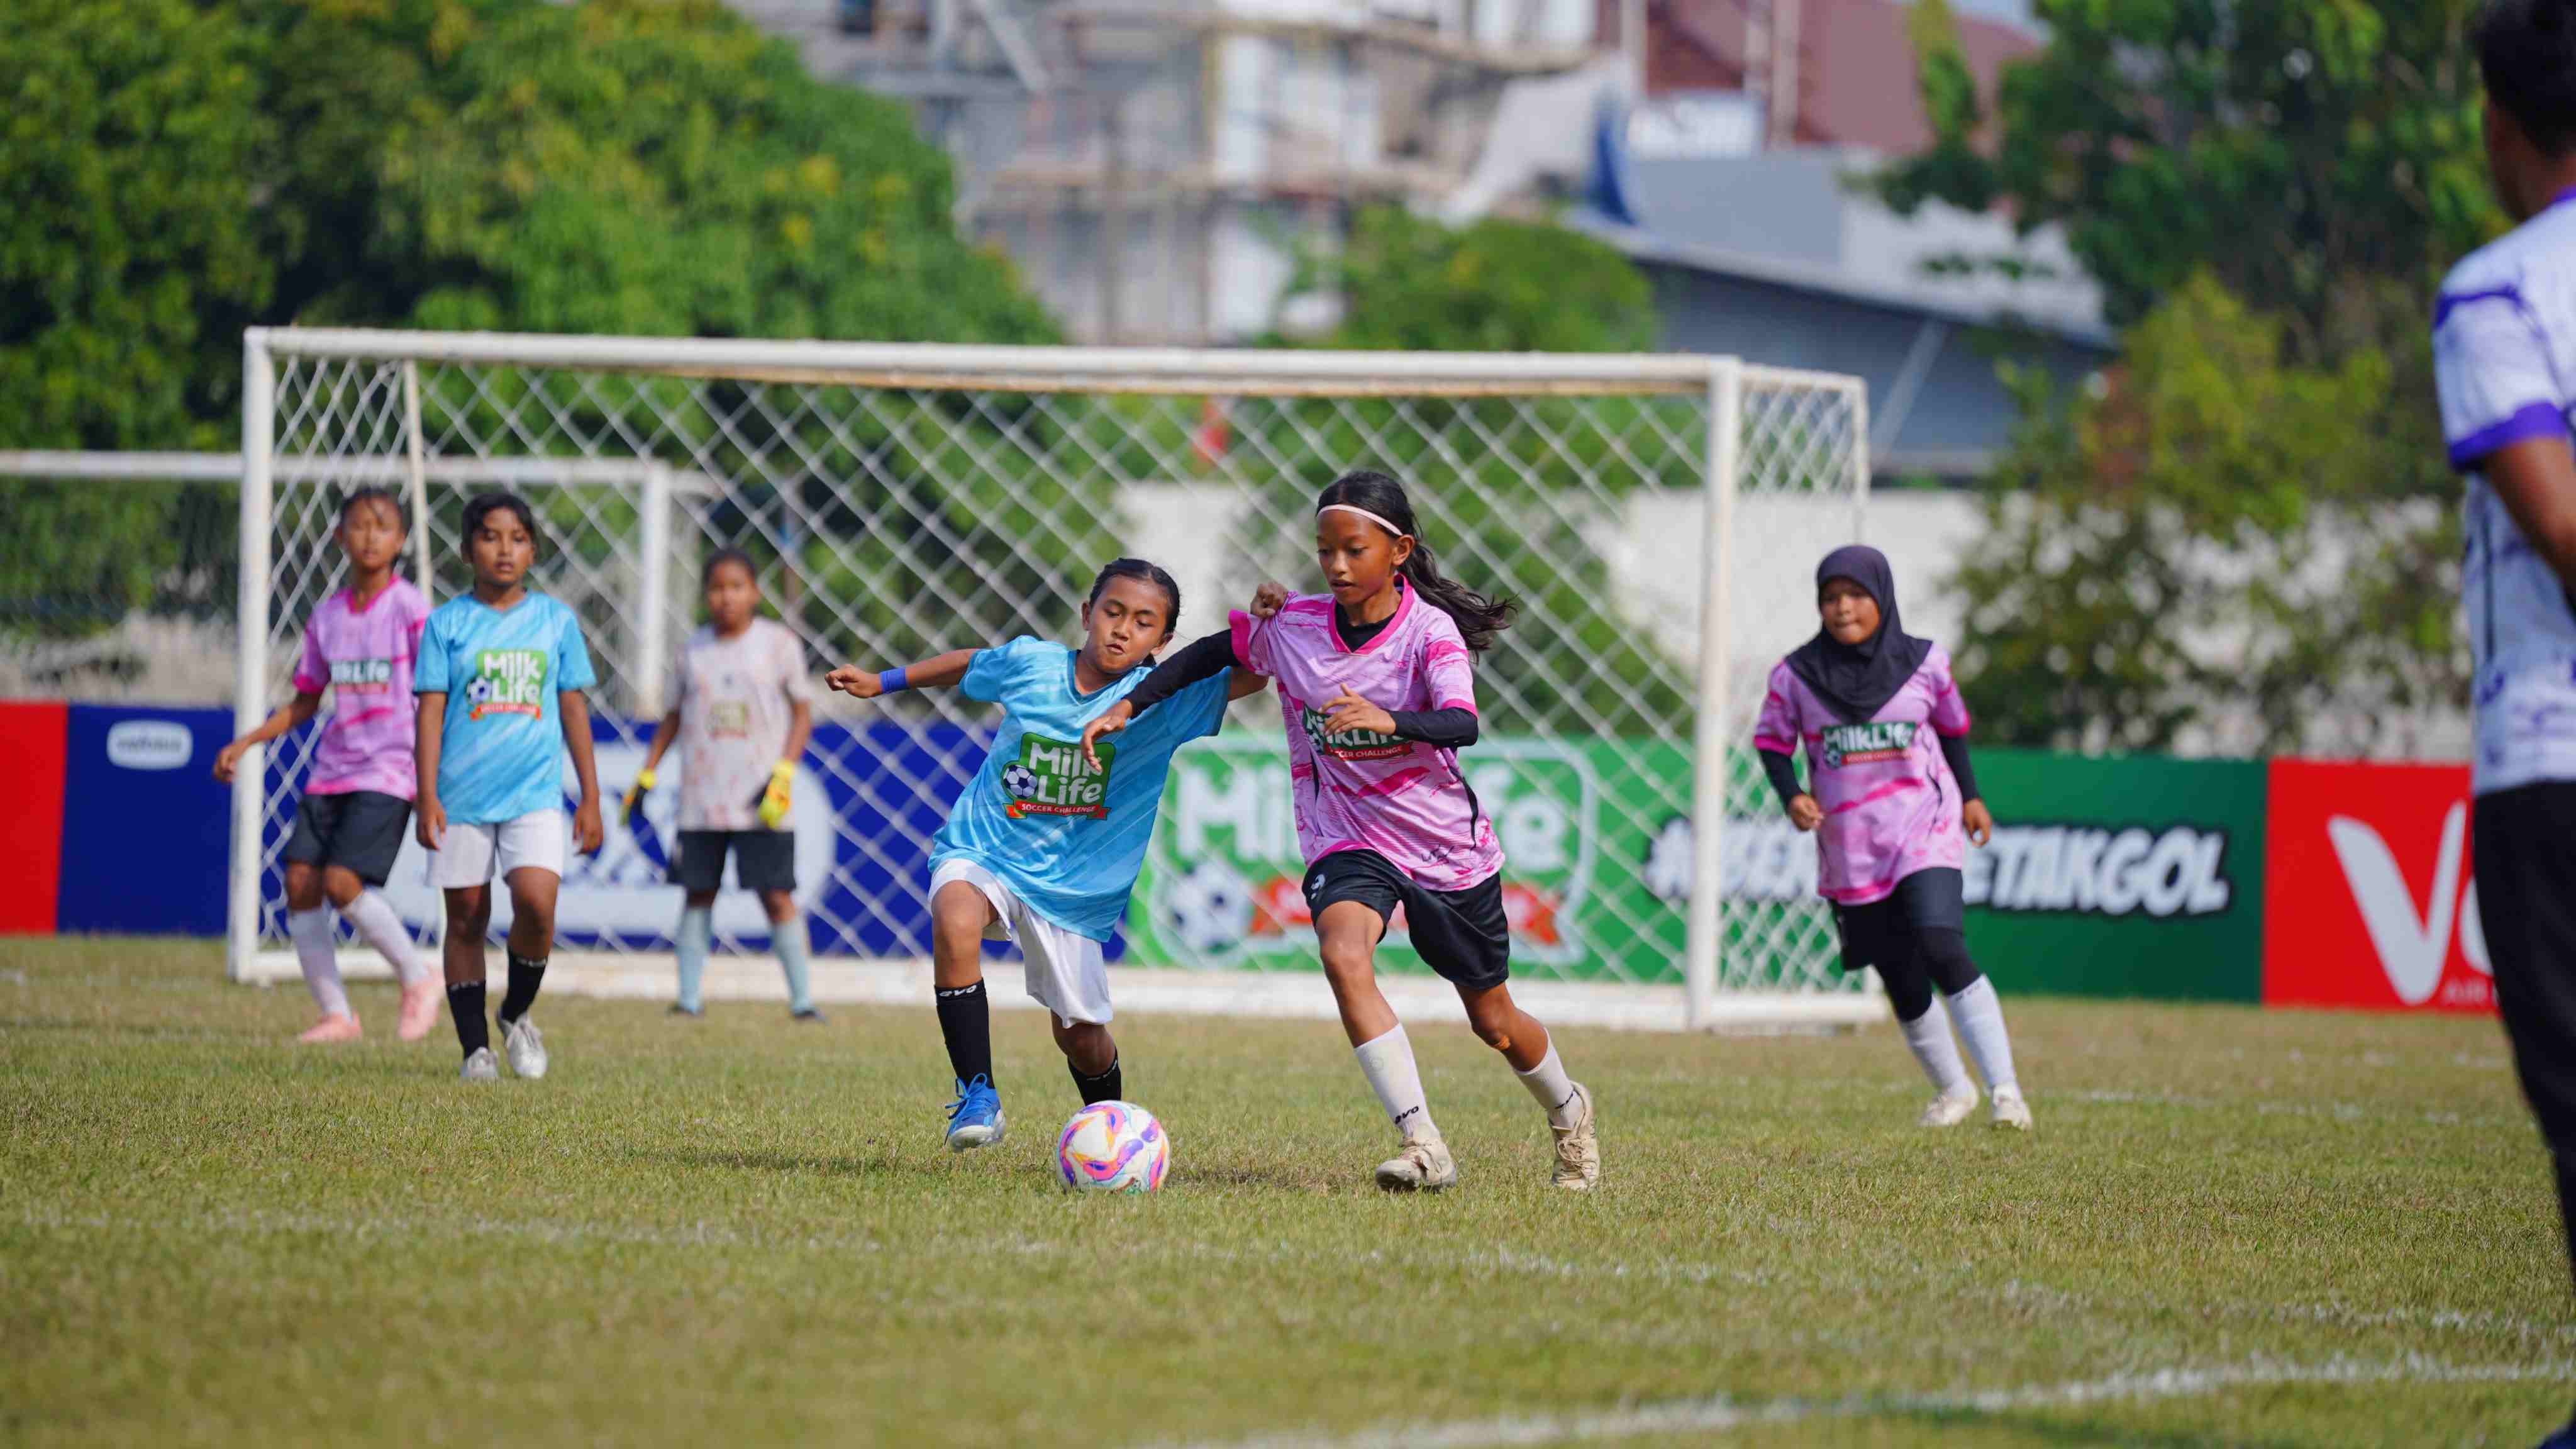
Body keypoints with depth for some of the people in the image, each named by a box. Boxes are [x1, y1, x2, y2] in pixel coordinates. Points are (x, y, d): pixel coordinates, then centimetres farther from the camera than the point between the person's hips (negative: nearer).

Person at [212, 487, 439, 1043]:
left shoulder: (409, 609, -5)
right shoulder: (327, 616, 11)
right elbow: (306, 702, 21)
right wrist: (245, 743, 12)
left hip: (387, 772, -6)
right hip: (330, 771, 6)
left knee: (343, 881, -19)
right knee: (301, 880, -5)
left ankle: (418, 980, 2)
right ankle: (336, 1013, 5)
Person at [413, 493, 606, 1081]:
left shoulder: (556, 620, 7)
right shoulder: (447, 623, 2)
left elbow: (573, 708, 12)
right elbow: (431, 711, 0)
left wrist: (591, 798, 10)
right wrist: (427, 798, -7)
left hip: (534, 793, 0)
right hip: (463, 793, 0)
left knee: (536, 901, -18)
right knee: (466, 919, 3)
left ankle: (517, 1015, 7)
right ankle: (475, 1047, 13)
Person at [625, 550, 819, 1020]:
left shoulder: (778, 643, 0)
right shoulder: (694, 649, 8)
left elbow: (802, 715, 2)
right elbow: (674, 716, 18)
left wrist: (782, 774, -10)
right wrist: (647, 774, 12)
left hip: (760, 802, -3)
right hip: (701, 800, 3)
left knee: (777, 896, -6)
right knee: (698, 893, 4)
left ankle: (802, 998, -2)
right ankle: (689, 996, 10)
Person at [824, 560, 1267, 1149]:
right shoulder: (1029, 662, -6)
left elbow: (1255, 672, -15)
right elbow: (970, 665, 16)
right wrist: (883, 682, 25)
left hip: (1073, 886, 1)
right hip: (982, 851, -1)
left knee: (1081, 1035, 6)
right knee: (955, 923, -34)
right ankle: (977, 1094, -24)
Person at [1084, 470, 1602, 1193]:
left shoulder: (1430, 630, -16)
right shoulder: (1290, 626, -5)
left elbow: (1461, 725, -32)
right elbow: (1211, 653, 12)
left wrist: (1389, 721, -50)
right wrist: (1128, 706, 3)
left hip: (1448, 844, -2)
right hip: (1346, 841, 2)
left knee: (1493, 1023, 13)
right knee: (1344, 956, -31)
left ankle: (1569, 1111, 46)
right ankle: (1423, 1145, -33)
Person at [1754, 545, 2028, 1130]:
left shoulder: (1924, 663, 0)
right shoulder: (1797, 674, -2)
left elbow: (1951, 727, 15)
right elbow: (1772, 742, 8)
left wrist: (1970, 796, 13)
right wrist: (1791, 796, -9)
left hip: (1925, 830, -2)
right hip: (1850, 851, 2)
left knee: (1942, 949, -24)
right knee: (1901, 981, 7)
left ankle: (2004, 1088, -23)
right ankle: (1951, 1088, 30)